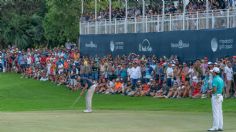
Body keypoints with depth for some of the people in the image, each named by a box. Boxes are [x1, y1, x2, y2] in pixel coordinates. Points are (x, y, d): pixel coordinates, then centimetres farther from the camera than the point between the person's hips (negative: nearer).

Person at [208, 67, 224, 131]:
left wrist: (210, 92, -3)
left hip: (215, 96, -9)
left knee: (215, 112, -7)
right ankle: (220, 126, 12)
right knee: (220, 112, 10)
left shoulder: (215, 79, -16)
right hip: (220, 96, 9)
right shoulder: (221, 79, 13)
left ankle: (215, 127, -7)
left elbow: (214, 90, -23)